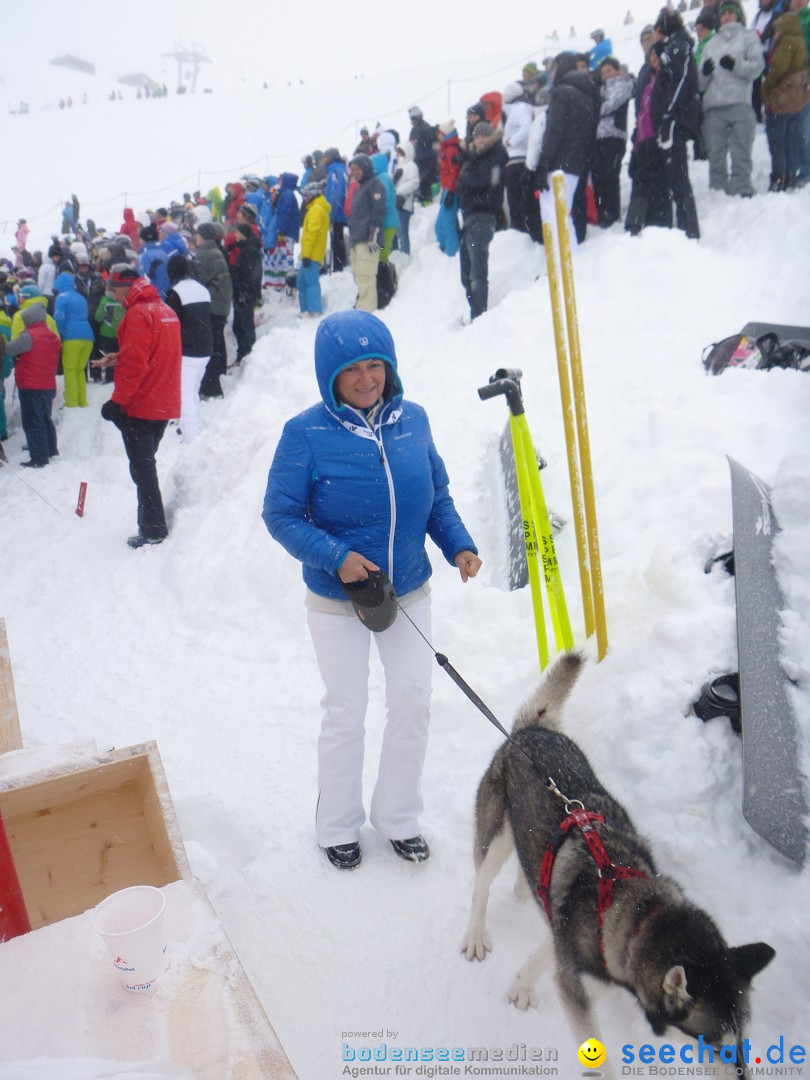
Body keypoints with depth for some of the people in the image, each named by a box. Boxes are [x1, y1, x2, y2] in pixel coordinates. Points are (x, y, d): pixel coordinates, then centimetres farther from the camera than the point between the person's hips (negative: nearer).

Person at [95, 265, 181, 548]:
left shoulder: (138, 314, -16)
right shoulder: (165, 310, 12)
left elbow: (134, 365, -21)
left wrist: (117, 401, -16)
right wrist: (119, 358, 12)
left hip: (140, 407, -9)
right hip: (164, 405, 9)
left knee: (142, 467, -1)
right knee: (146, 464, 18)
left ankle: (153, 529, 3)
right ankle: (153, 524, 24)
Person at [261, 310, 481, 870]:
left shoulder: (412, 419, -4)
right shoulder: (306, 433, -16)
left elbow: (437, 495, 5)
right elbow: (280, 514, -14)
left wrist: (458, 545, -10)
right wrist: (335, 557, -27)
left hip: (410, 592, 4)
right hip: (337, 599, -3)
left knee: (414, 703, 11)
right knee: (346, 714, 10)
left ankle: (398, 816, 36)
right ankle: (339, 826, 35)